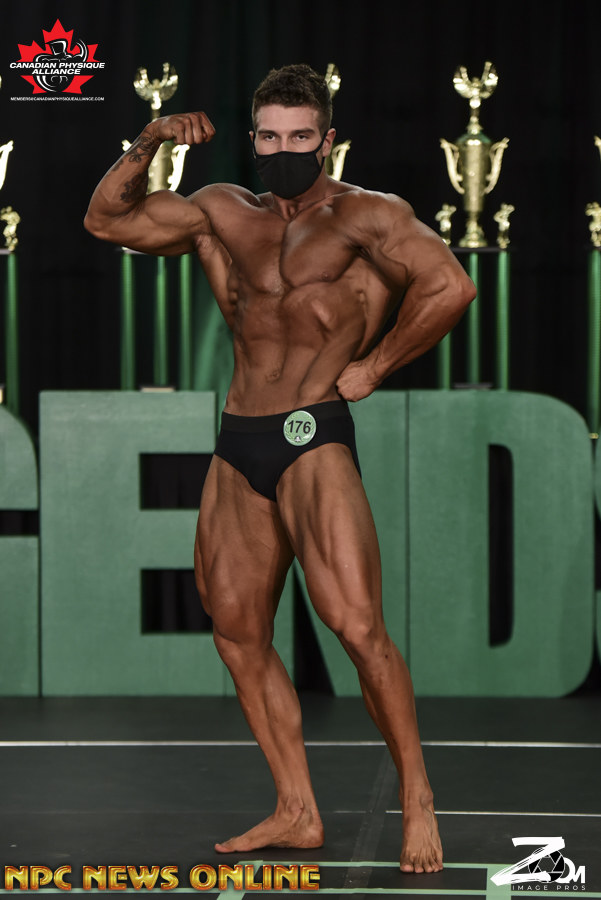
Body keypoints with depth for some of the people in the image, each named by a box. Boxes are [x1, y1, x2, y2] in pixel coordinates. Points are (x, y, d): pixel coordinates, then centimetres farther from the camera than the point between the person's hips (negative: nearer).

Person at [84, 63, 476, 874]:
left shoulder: (362, 215, -2)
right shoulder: (223, 214, 16)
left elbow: (449, 286, -16)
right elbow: (107, 220, 20)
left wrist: (374, 366, -9)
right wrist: (148, 146, 5)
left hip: (313, 440, -7)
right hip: (237, 448, 7)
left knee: (358, 627, -16)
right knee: (238, 634, 7)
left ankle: (418, 803, -4)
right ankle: (297, 814, 15)